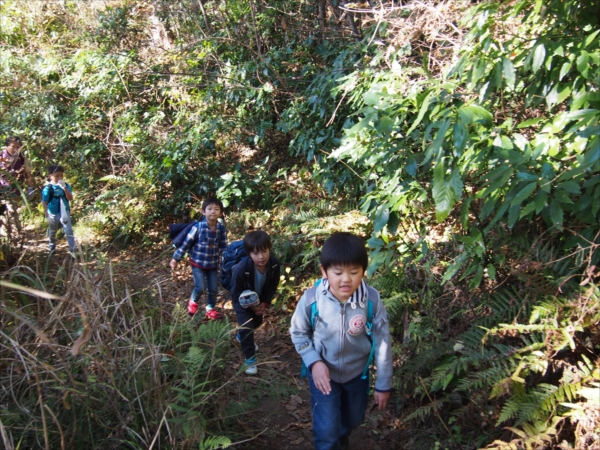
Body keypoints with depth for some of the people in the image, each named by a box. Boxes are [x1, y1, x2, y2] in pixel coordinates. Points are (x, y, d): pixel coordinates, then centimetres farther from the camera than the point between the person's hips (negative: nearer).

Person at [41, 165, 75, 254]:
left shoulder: (66, 186, -7)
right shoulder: (47, 188, -14)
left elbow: (70, 198, -16)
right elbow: (44, 202, -9)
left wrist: (64, 188, -28)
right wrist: (46, 215, -10)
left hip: (65, 213, 1)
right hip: (53, 214, 0)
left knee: (69, 232, -5)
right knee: (52, 232, 21)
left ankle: (72, 250, -3)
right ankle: (52, 247, 43)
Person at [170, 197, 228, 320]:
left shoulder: (222, 229, -8)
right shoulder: (198, 227, -18)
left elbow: (223, 247, 2)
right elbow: (186, 244, -10)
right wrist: (176, 259, -5)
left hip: (213, 264, 4)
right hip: (198, 263, -4)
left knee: (213, 288, 8)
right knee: (200, 287, -10)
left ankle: (210, 309, 30)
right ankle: (193, 302, 22)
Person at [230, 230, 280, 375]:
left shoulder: (274, 264, -28)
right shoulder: (241, 268, -39)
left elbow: (272, 286, -10)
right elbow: (236, 293, -25)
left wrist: (265, 303, -18)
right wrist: (251, 307, -25)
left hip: (260, 299, 5)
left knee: (257, 322, 23)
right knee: (246, 325, -16)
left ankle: (242, 336, 54)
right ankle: (250, 358, 1)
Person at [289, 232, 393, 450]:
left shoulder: (372, 299, -27)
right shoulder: (311, 299, -28)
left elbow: (382, 341, -14)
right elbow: (298, 333, -8)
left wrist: (383, 383, -6)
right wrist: (314, 362, -21)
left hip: (357, 372, 2)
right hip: (323, 371, -2)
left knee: (352, 420, 26)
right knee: (327, 431, 3)